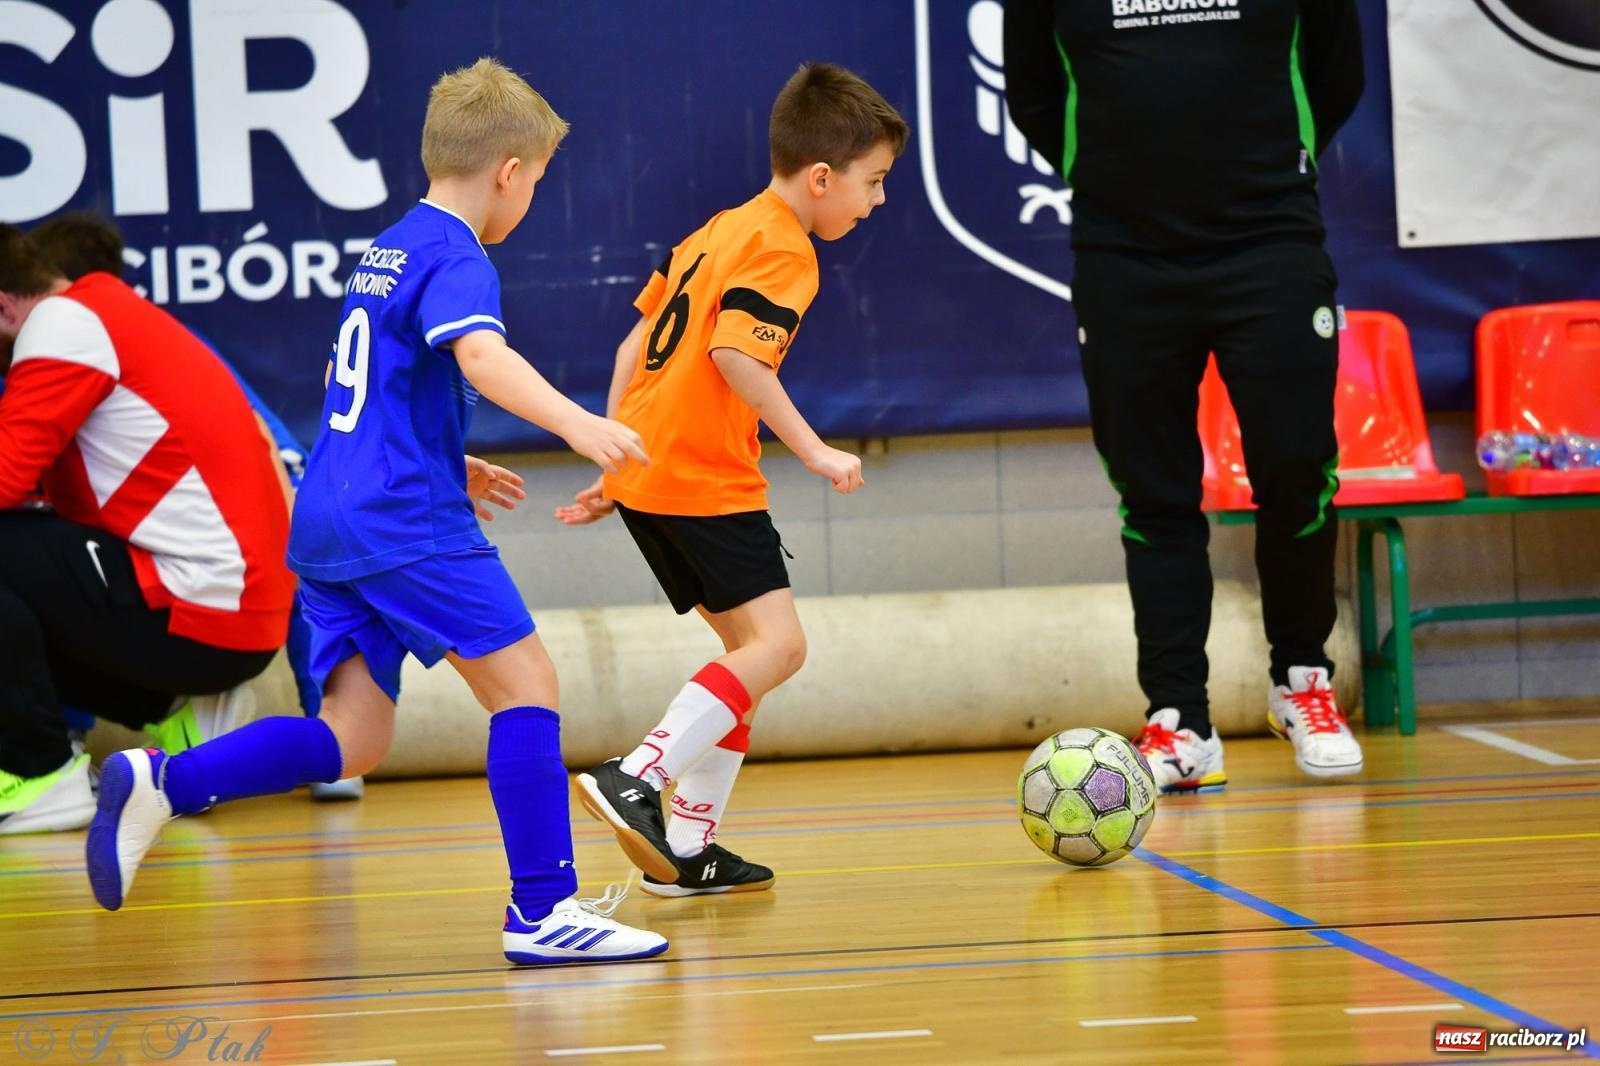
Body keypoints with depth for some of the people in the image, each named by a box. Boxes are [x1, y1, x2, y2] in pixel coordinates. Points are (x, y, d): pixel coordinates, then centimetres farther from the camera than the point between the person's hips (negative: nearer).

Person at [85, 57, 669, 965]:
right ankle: (544, 909, -10)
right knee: (526, 683, -6)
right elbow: (481, 357, -29)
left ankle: (160, 785, -4)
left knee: (352, 742, 7)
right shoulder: (454, 258, -8)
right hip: (404, 520, -9)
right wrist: (576, 423, -42)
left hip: (328, 523, 9)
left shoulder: (386, 254, 21)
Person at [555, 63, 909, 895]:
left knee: (751, 646, 13)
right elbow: (735, 352, -25)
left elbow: (638, 342, 21)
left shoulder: (719, 231, 19)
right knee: (777, 644, -14)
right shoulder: (783, 251, -10)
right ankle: (636, 778, -23)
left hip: (644, 475, 10)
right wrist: (813, 451, -22)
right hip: (702, 480, -10)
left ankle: (684, 849, 11)